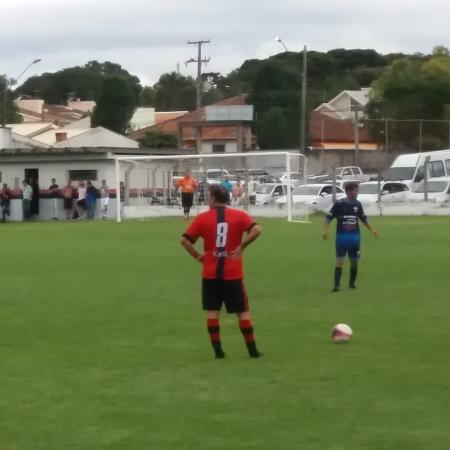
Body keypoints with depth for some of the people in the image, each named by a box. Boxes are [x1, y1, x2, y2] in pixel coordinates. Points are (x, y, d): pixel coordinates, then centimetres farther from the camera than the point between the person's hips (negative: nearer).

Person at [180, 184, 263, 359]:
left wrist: (197, 256, 5)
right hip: (233, 274, 0)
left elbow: (185, 240, -4)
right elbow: (256, 230, -17)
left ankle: (217, 349, 5)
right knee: (243, 311, 8)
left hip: (210, 274, 0)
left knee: (212, 311, 8)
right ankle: (252, 349, 9)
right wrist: (241, 246, -8)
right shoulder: (239, 215, -2)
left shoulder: (202, 218, -2)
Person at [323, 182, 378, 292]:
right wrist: (326, 230, -16)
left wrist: (371, 229, 14)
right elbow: (328, 218, -3)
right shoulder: (339, 204, -7)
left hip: (355, 236, 4)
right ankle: (337, 285, -9)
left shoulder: (358, 204, 5)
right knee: (340, 261, -9)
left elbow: (363, 219, 20)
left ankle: (352, 283, 23)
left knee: (354, 261, 8)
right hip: (342, 236, -4)